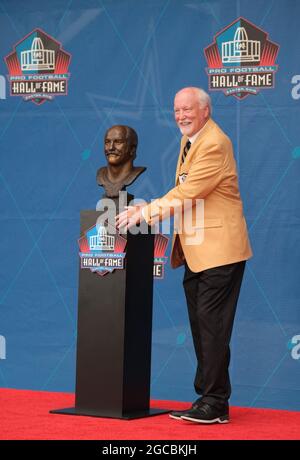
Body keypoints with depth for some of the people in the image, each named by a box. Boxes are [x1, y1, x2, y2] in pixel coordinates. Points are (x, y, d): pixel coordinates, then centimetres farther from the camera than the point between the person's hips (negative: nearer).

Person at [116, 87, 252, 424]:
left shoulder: (214, 144, -15)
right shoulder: (189, 140, 15)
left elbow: (187, 194, -20)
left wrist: (145, 212, -17)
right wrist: (147, 210, 3)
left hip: (218, 249, -10)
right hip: (194, 251, 10)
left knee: (212, 326, -8)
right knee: (201, 328, 11)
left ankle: (215, 404, -3)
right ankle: (206, 398, 18)